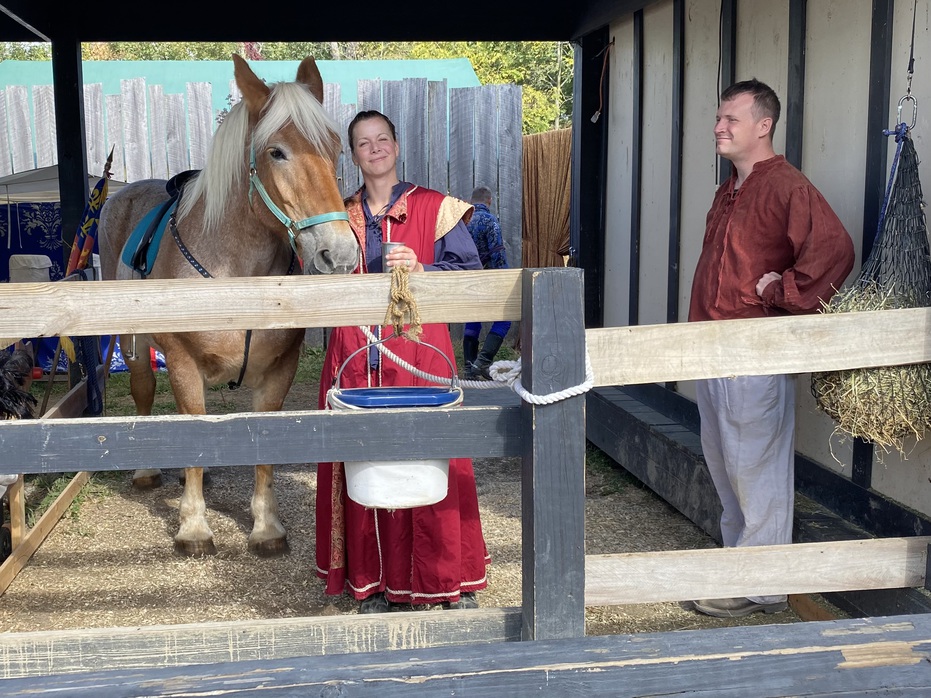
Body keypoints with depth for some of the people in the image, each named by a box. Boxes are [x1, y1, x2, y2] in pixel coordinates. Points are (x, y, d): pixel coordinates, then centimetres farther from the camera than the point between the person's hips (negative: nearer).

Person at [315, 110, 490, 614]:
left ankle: (453, 583, 11)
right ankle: (377, 582, 17)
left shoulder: (434, 208, 4)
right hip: (356, 359, 3)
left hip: (419, 353, -3)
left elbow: (471, 270, 0)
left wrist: (420, 270, -14)